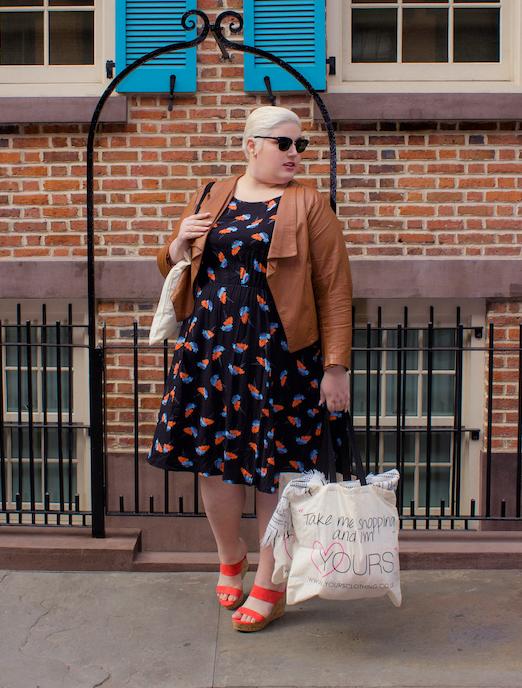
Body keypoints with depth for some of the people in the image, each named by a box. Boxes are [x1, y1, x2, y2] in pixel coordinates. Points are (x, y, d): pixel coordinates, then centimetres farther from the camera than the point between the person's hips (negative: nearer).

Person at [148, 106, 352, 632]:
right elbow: (172, 267, 21)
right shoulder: (211, 198, 13)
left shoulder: (307, 205, 1)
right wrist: (179, 243, -2)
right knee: (213, 457, 7)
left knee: (276, 466, 2)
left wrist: (336, 366, -12)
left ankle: (269, 586, 19)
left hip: (278, 352, -3)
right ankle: (230, 558, 34)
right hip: (211, 346, 4)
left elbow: (334, 290, -5)